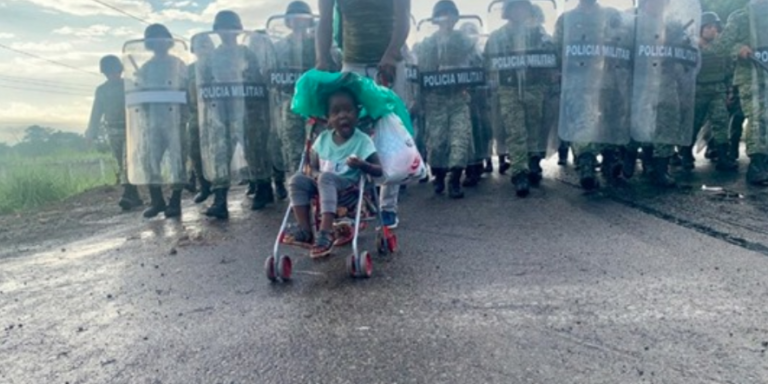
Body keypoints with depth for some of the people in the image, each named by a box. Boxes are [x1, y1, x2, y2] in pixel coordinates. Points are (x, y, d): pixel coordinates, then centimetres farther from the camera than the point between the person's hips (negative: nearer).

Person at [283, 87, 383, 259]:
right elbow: (314, 167, 13)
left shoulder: (362, 140, -7)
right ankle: (304, 230, -19)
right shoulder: (323, 138, 6)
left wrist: (362, 164, -29)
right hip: (323, 187, 5)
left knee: (326, 177, -34)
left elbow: (379, 170, -10)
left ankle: (326, 232, -38)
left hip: (348, 190, -5)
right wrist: (314, 173, -11)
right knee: (297, 179, -18)